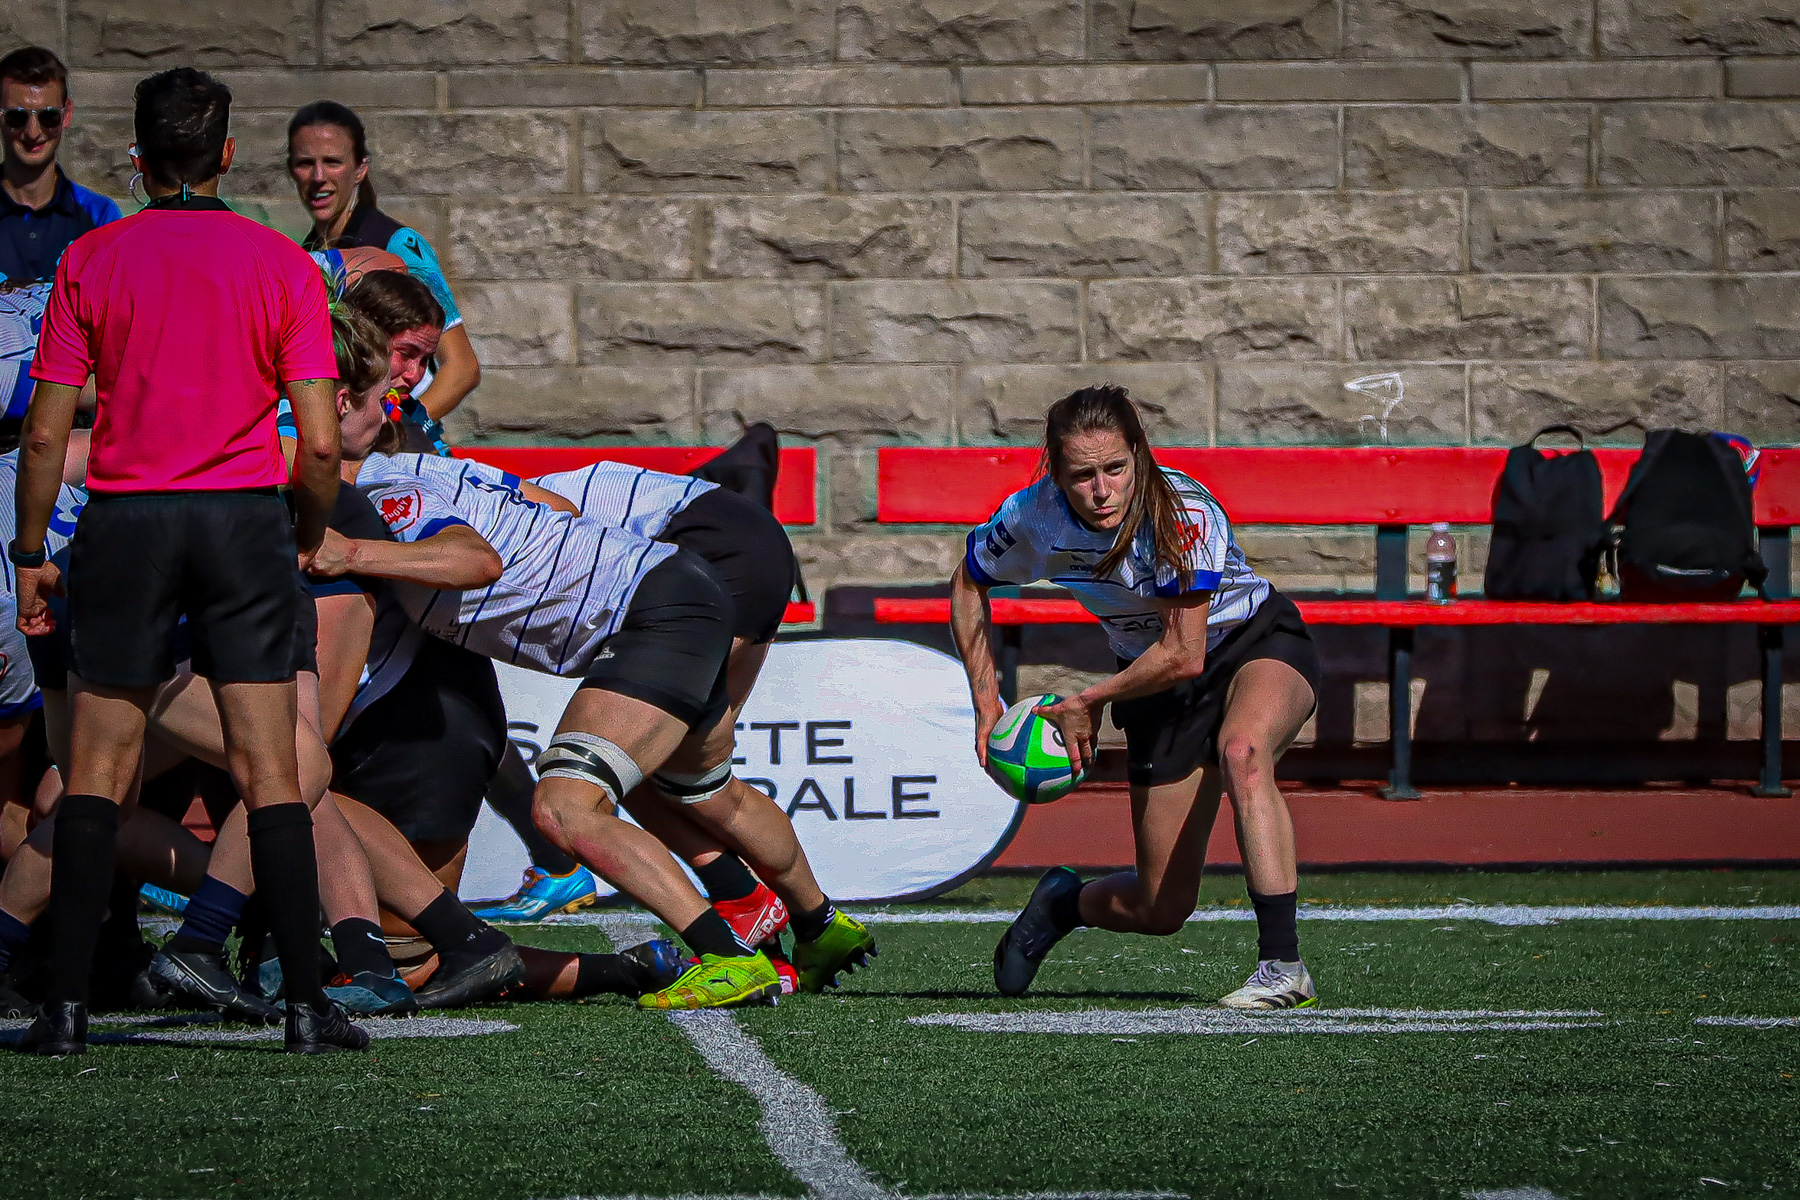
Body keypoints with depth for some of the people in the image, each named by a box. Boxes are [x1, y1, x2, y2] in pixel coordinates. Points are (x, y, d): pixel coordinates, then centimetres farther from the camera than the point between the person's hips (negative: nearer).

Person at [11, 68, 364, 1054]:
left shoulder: (90, 261, 0)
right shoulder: (283, 266, 0)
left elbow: (45, 434, -2)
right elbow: (320, 446, -3)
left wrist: (29, 554, 8)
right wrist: (306, 539, 14)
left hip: (124, 526, 0)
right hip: (244, 525, 0)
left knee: (97, 776, 5)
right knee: (270, 773, 2)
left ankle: (67, 1005, 0)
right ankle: (306, 1003, -2)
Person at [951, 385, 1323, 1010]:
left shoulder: (1182, 512, -31)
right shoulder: (1034, 517, -18)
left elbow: (1184, 655, -26)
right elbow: (968, 583, 4)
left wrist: (1087, 703, -14)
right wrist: (986, 704, 0)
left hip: (1258, 642, -4)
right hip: (1160, 687, 4)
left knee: (1241, 750, -41)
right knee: (1161, 908, 1)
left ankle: (1282, 965, -41)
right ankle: (1061, 902, 36)